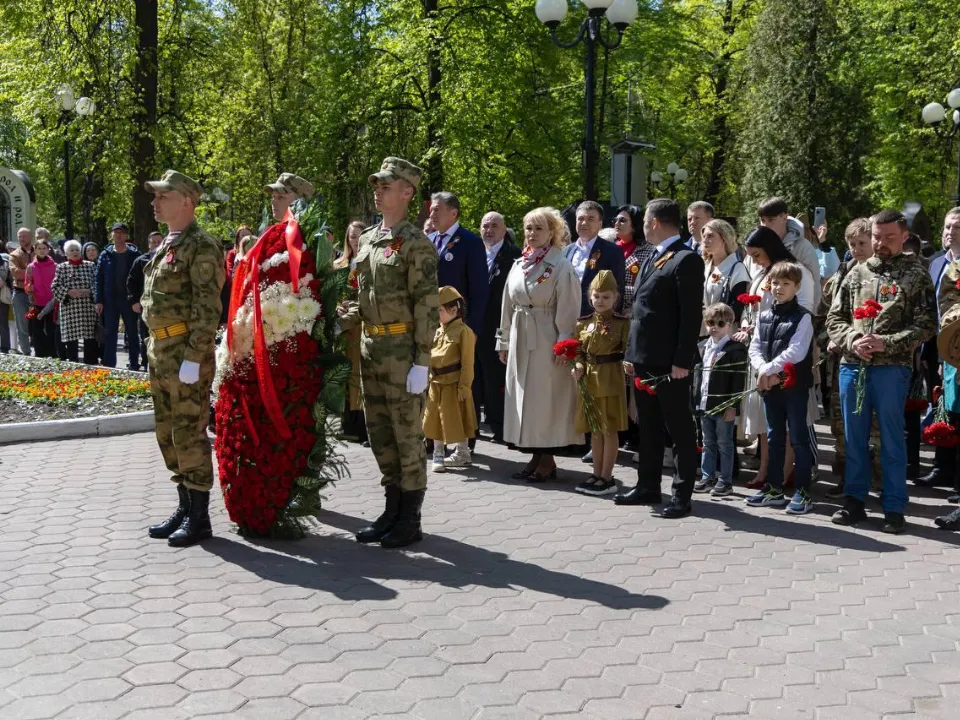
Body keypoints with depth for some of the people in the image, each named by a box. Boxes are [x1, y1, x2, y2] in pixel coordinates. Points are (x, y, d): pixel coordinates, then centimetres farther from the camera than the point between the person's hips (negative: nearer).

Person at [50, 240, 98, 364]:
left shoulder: (90, 265, 7)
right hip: (69, 308, 0)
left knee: (90, 339, 1)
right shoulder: (61, 268, 6)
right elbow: (55, 286, 2)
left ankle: (91, 366, 9)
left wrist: (89, 291, -11)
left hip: (88, 308, 0)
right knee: (71, 340, 1)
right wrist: (68, 292, -12)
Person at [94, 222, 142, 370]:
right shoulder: (105, 255, 3)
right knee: (109, 335, 5)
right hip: (110, 301, 2)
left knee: (132, 334, 8)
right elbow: (98, 279, 3)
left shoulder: (134, 254, -1)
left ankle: (134, 365, 16)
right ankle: (109, 366, 9)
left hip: (129, 300, -1)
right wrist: (98, 301, -4)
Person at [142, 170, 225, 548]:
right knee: (168, 435, 14)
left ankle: (199, 517, 4)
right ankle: (184, 508, 24)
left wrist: (193, 358, -22)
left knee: (190, 435, -4)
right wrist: (154, 350, 18)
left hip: (187, 351, -10)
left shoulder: (201, 246, -12)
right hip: (161, 351, 10)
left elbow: (208, 308, -18)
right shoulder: (165, 246, 17)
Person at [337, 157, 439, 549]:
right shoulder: (367, 239, 13)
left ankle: (410, 519, 12)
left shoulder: (416, 243, -10)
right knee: (379, 433, 14)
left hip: (402, 349, -8)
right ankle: (392, 509, 27)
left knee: (407, 434, 1)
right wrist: (339, 322, 1)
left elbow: (427, 306, -13)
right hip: (371, 347, 8)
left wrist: (421, 362, -17)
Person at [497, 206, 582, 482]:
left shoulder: (561, 267, -8)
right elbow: (508, 307, 15)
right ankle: (536, 456, 17)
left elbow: (567, 310, -11)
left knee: (545, 397, -2)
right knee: (524, 397, 9)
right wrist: (505, 342, 14)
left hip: (546, 341, -7)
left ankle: (547, 460, 7)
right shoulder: (519, 265, 12)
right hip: (520, 340, 7)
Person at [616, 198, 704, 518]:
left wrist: (682, 360, -19)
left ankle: (682, 495, 7)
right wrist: (632, 353, 15)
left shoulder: (686, 259, -12)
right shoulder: (652, 259, 16)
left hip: (670, 362, -9)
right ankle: (648, 486, 26)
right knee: (648, 428, 16)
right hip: (643, 359, 9)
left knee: (680, 429, 1)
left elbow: (692, 315, -16)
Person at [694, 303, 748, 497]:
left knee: (724, 444, 3)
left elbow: (738, 380, -13)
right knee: (708, 444, 15)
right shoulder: (702, 347, 11)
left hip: (724, 407, -6)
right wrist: (696, 399, 11)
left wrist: (732, 406, -16)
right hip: (704, 406, 6)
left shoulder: (736, 349, -10)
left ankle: (725, 481, 9)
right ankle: (707, 477, 23)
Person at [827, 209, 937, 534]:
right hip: (852, 366, 4)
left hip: (892, 368, -4)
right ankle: (854, 500, 21)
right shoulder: (857, 273, 11)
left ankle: (894, 507, 11)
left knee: (892, 438, 2)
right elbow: (834, 317, 11)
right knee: (854, 437, 11)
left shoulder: (916, 276, 1)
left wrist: (885, 343, -16)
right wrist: (852, 340, -8)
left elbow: (926, 326, -5)